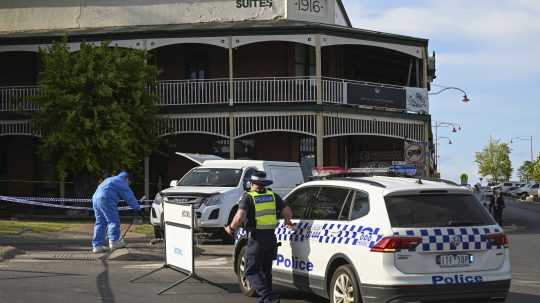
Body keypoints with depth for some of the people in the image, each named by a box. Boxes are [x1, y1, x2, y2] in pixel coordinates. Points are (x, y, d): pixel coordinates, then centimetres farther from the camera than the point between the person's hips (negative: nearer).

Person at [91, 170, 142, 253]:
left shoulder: (111, 180, 33)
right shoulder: (121, 182, 6)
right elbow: (129, 196, 2)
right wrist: (137, 208, 5)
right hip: (106, 199, -9)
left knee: (100, 222, 9)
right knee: (113, 221, -3)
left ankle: (97, 245, 6)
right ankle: (114, 241, -6)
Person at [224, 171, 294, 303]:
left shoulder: (248, 198, -5)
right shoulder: (273, 196, 9)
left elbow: (240, 217, -19)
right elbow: (288, 212, 5)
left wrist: (231, 228, -2)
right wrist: (287, 222, 26)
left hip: (256, 238, -5)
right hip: (271, 237, 5)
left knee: (251, 271, 0)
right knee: (266, 270, 20)